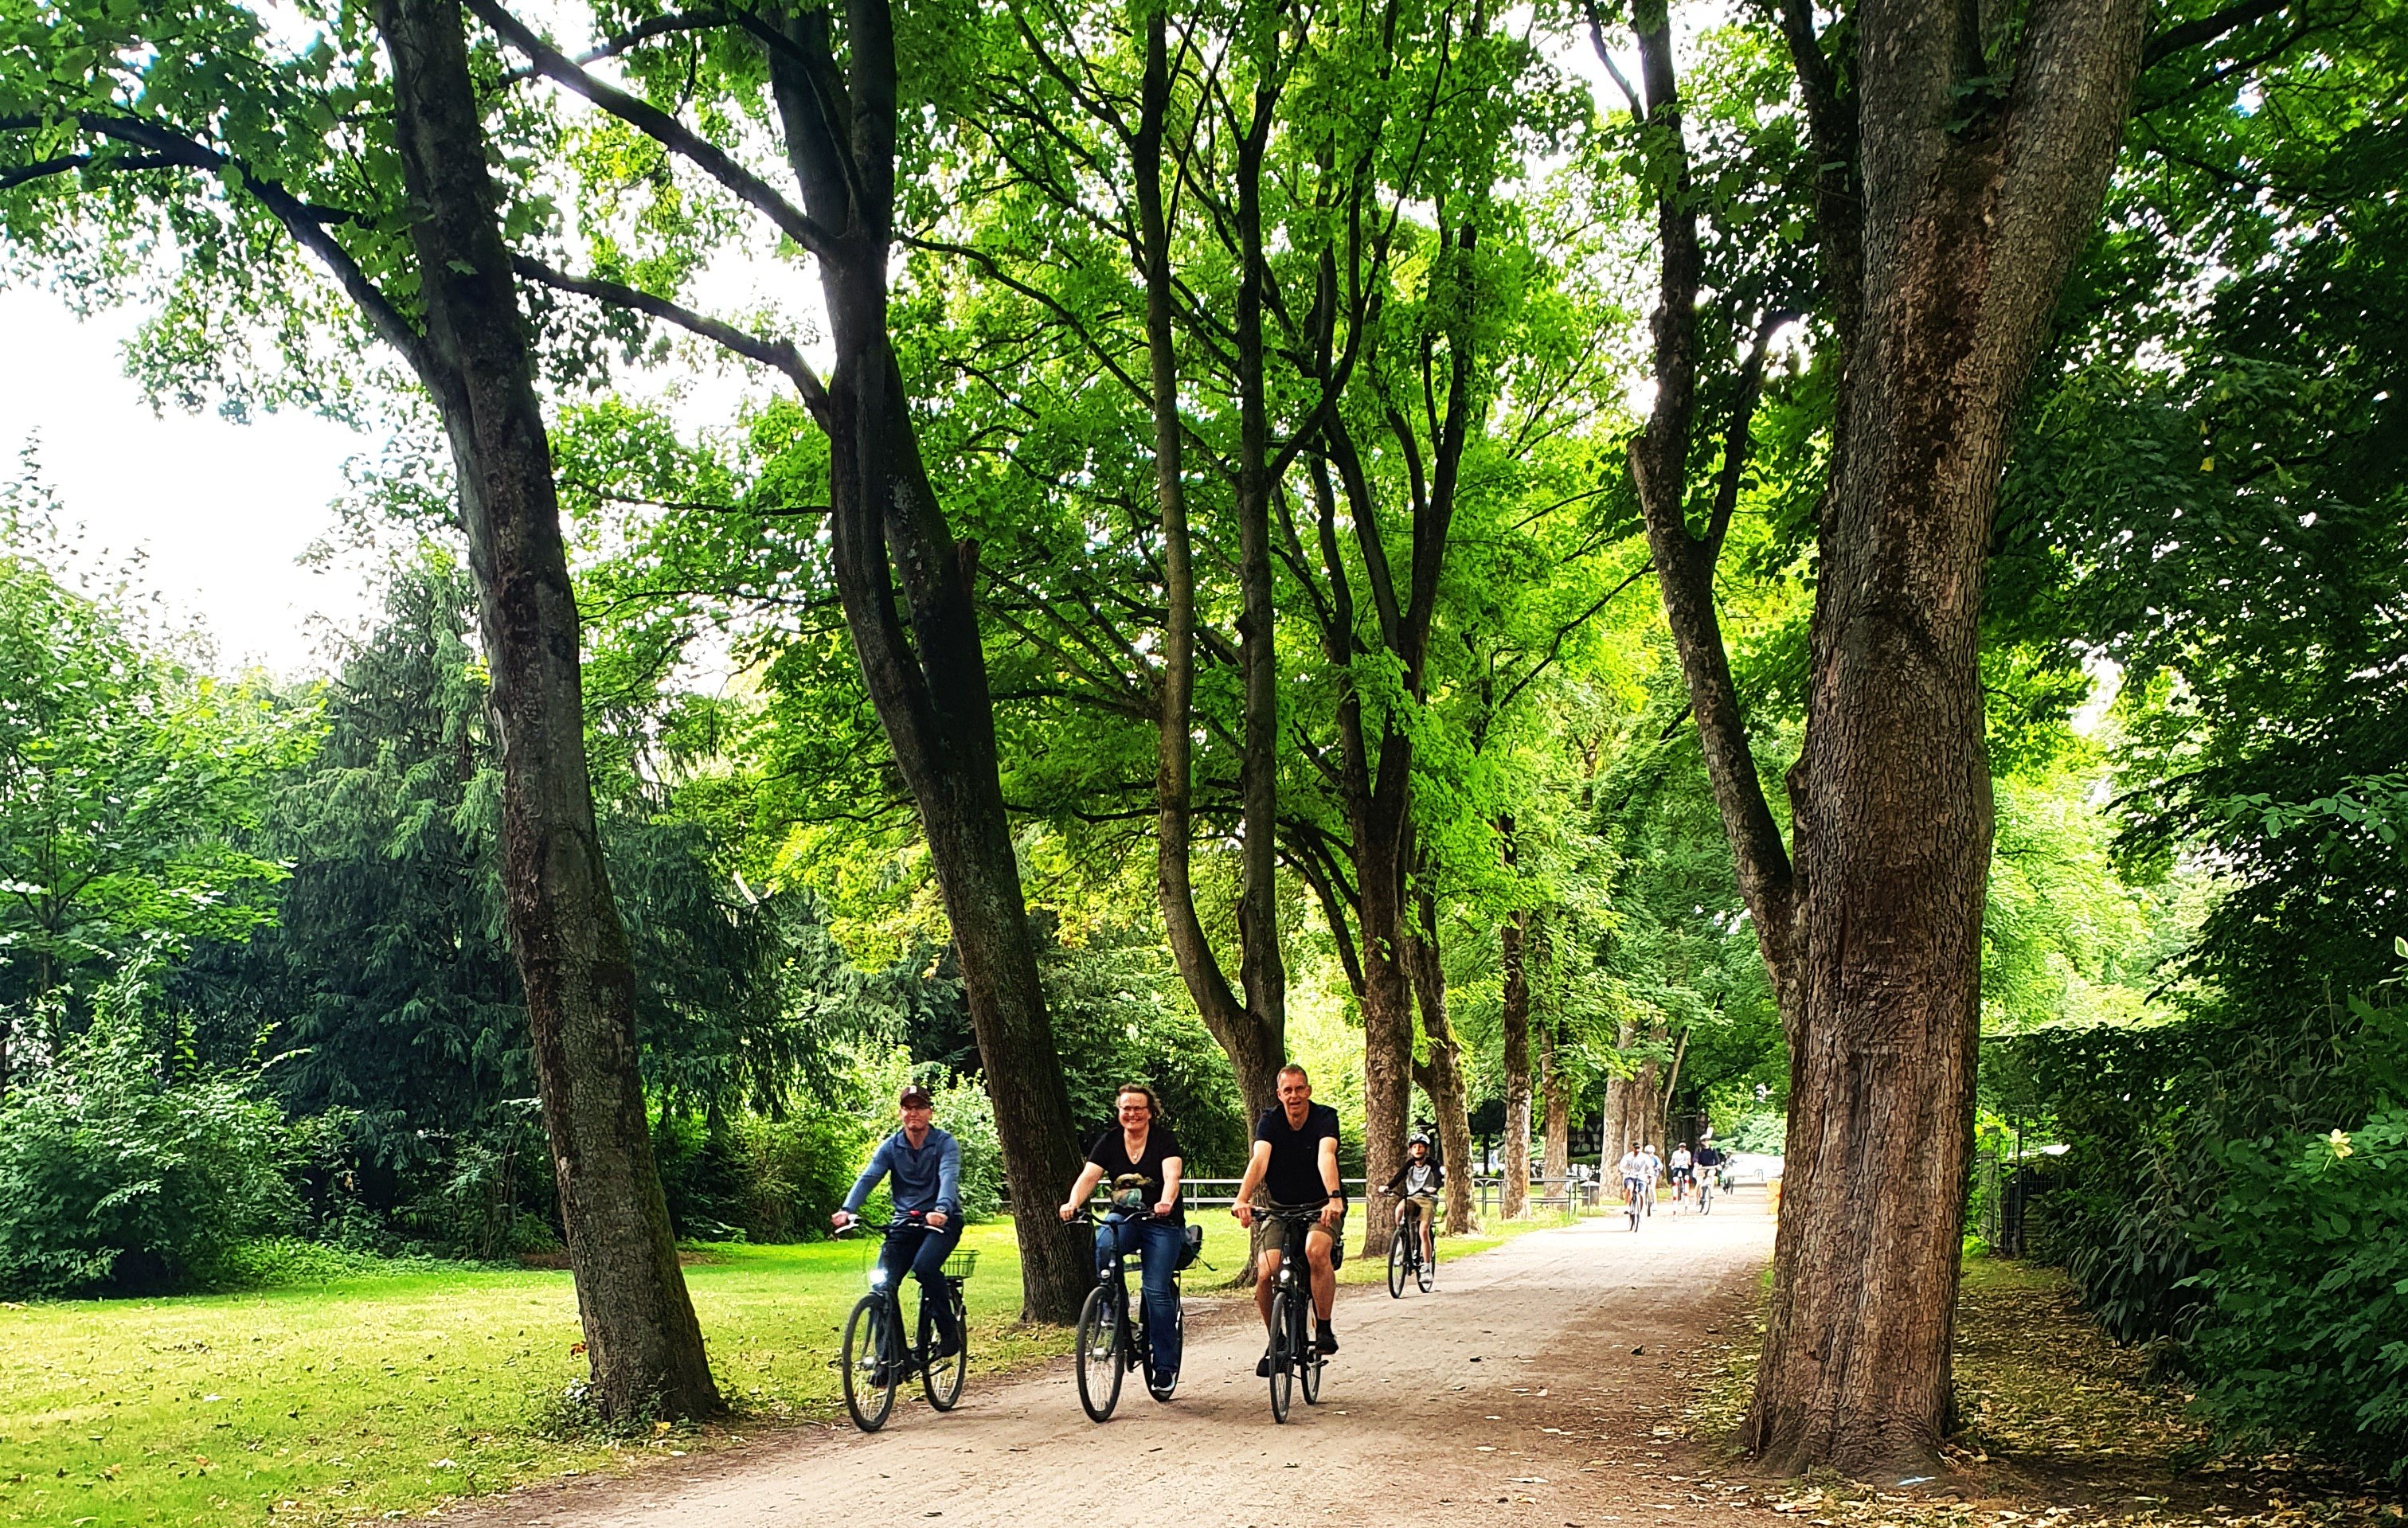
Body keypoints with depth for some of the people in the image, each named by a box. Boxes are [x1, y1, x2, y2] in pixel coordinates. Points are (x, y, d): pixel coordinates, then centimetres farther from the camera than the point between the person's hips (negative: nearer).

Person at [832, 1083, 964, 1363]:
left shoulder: (945, 1143, -6)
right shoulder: (890, 1147, 4)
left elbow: (949, 1177, -23)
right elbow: (867, 1178, -10)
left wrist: (941, 1209, -44)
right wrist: (847, 1210, -29)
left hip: (941, 1221, -4)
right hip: (905, 1222, 4)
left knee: (924, 1266, -31)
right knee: (882, 1282, -11)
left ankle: (949, 1332, -13)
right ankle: (889, 1356, -2)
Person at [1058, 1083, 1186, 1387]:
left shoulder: (1164, 1140, -6)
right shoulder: (1109, 1142, 3)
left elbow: (1171, 1176, -22)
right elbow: (1088, 1177, -8)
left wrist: (1165, 1203, -43)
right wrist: (1072, 1203, -29)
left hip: (1161, 1223, -2)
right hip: (1122, 1217, 2)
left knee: (1156, 1291, -12)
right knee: (1101, 1248, -31)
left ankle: (1165, 1365, 0)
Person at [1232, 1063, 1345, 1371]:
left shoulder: (1325, 1117, -13)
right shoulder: (1270, 1121, -8)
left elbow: (1326, 1157, -31)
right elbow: (1259, 1158, -25)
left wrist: (1335, 1198, -49)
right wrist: (1242, 1199, -43)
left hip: (1322, 1207, -2)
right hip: (1281, 1208, 2)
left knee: (1316, 1251, -33)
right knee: (1265, 1273, -16)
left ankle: (1324, 1328, -16)